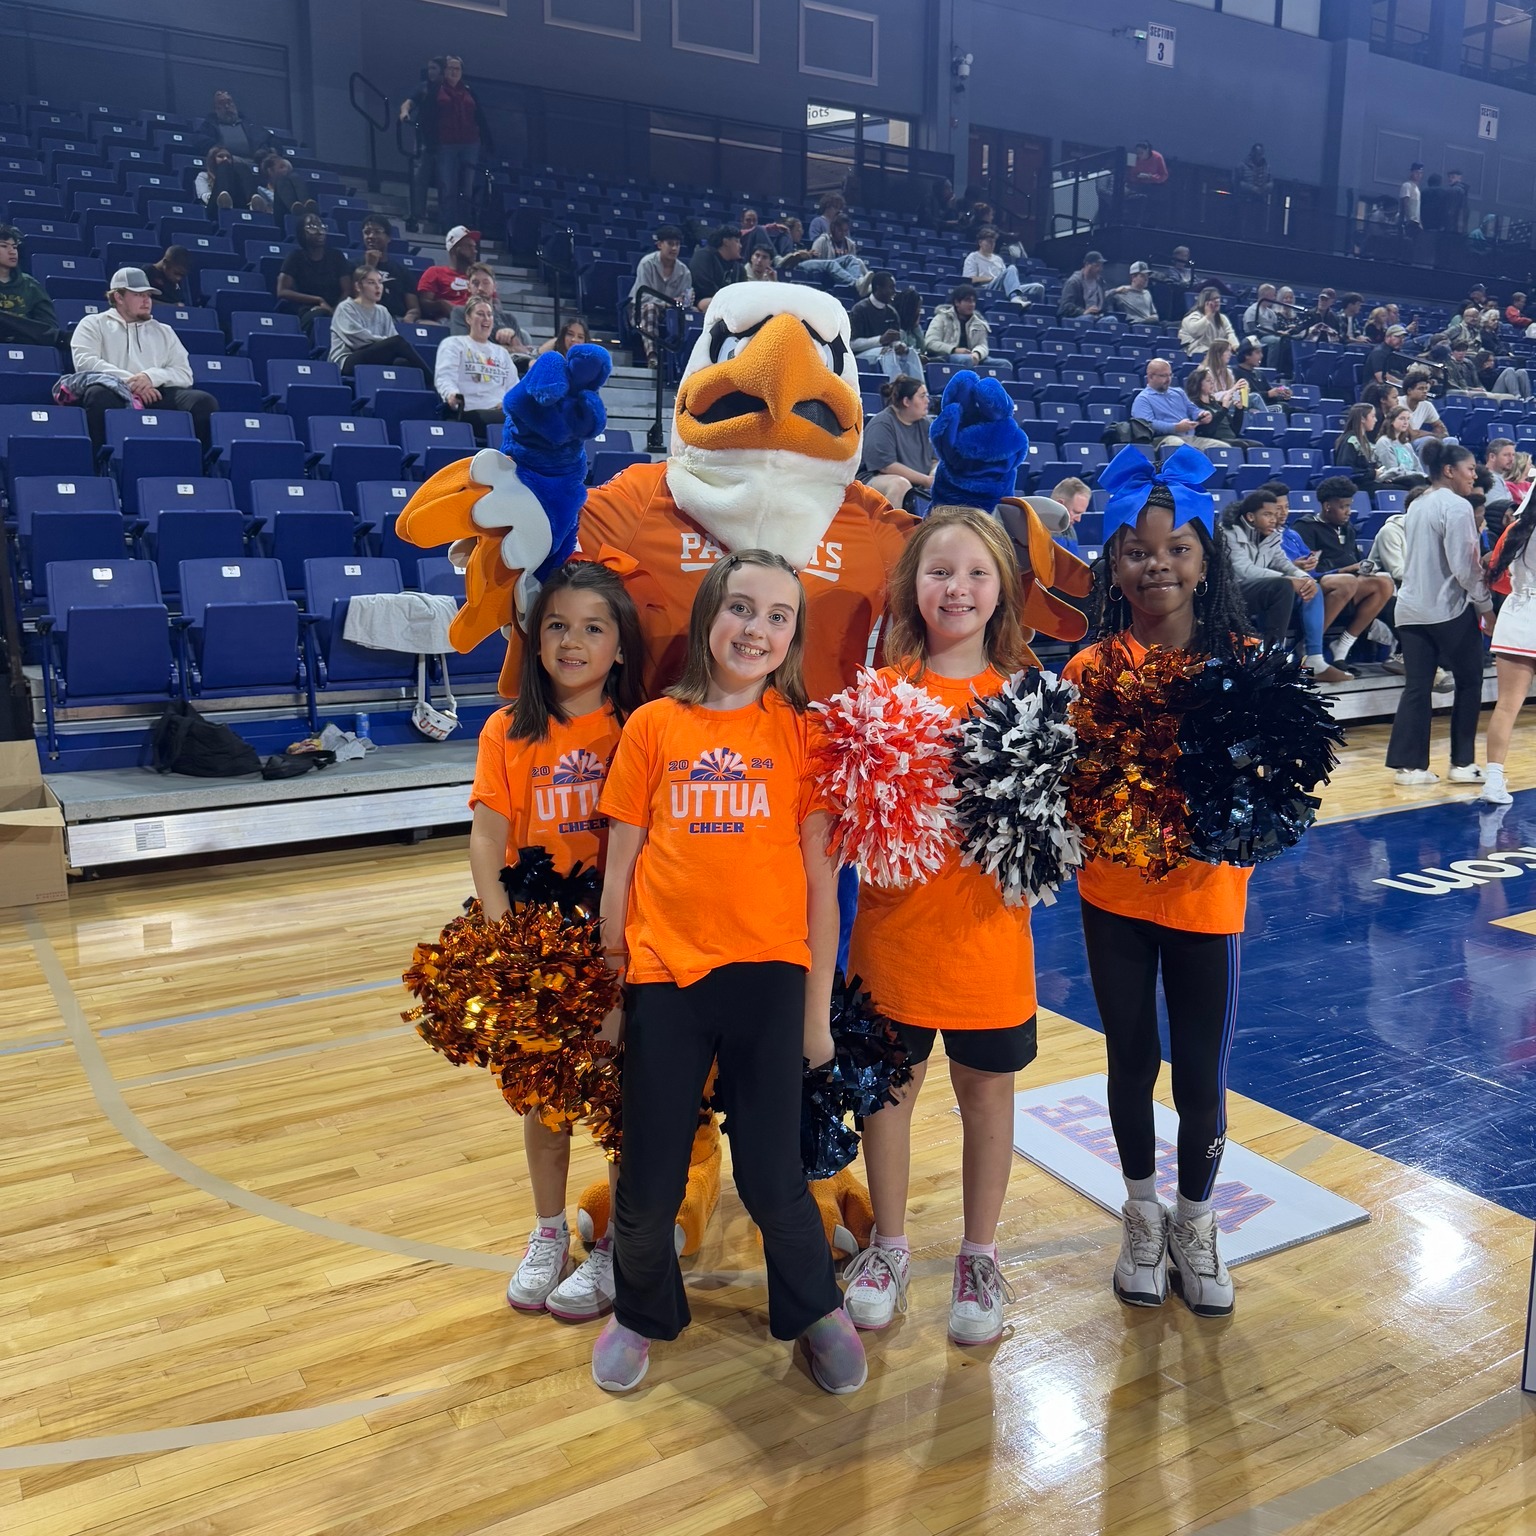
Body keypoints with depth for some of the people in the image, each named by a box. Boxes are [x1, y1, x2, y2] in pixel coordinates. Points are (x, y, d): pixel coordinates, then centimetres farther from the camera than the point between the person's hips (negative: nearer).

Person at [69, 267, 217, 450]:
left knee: (204, 401, -26)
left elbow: (185, 374, 14)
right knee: (99, 395, -39)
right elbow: (85, 362, 0)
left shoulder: (164, 331, 28)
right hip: (116, 393, -3)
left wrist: (152, 376, -7)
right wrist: (130, 381, -11)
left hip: (155, 396, 3)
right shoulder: (94, 324, 18)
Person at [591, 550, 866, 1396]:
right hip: (664, 976, 1)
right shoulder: (652, 725, 1)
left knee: (772, 1175, 7)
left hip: (769, 975, -1)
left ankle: (816, 1308, 35)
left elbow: (820, 876, 1)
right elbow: (620, 868, 4)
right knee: (648, 1178, 10)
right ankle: (642, 1311, 39)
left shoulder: (802, 730, 0)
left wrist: (818, 1004, 1)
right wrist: (611, 994, 6)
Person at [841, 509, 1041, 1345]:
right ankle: (889, 1246, 35)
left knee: (986, 1091, 13)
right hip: (895, 922, 0)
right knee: (889, 1086, 13)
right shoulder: (882, 686, -2)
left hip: (987, 924, 0)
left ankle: (979, 1258, 33)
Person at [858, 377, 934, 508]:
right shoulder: (882, 424, -12)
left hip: (918, 484, 7)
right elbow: (887, 465, -21)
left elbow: (936, 459, 12)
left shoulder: (924, 424, 12)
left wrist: (933, 477, -13)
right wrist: (926, 480, -20)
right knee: (900, 484, -37)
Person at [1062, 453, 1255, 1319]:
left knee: (1201, 1074, 9)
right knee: (1132, 1062, 15)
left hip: (1207, 896, 0)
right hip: (1115, 897, 0)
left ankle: (1195, 1223, 34)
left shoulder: (1243, 660, -5)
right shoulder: (1092, 669, -6)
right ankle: (1143, 1215, 38)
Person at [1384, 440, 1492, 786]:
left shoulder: (1416, 506, 13)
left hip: (1411, 609, 7)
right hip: (1450, 609, -7)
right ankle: (1462, 762, 10)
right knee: (1469, 683, 7)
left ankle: (1409, 764, 3)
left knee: (1417, 687, 5)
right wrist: (1486, 605, -6)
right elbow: (1464, 566, -15)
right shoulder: (1457, 506, -12)